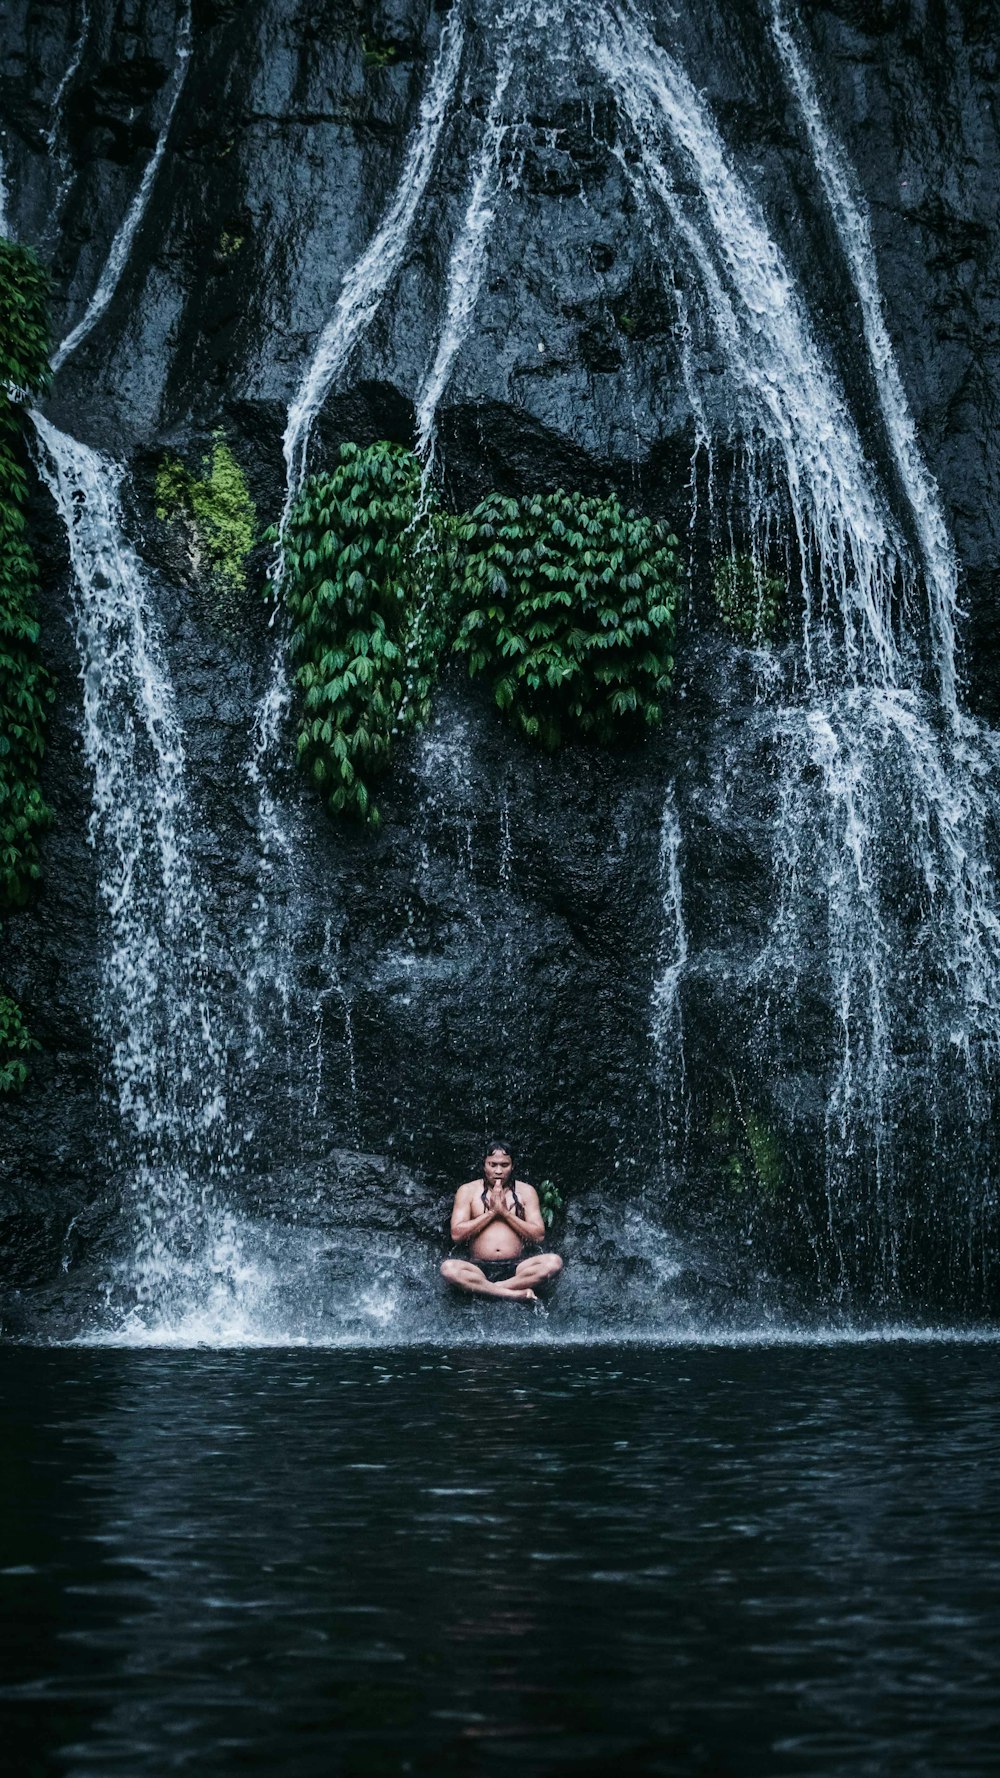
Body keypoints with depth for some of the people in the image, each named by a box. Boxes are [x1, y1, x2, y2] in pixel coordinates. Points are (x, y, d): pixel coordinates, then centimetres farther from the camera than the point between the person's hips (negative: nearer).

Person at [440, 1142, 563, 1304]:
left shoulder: (525, 1191, 11)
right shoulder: (468, 1191, 8)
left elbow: (539, 1235, 2)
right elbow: (457, 1234, -3)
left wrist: (505, 1212, -5)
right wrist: (491, 1212, -6)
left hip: (514, 1268, 1)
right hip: (479, 1268, -1)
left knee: (554, 1262, -28)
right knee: (448, 1269, -34)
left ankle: (484, 1288, -27)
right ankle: (516, 1294, -32)